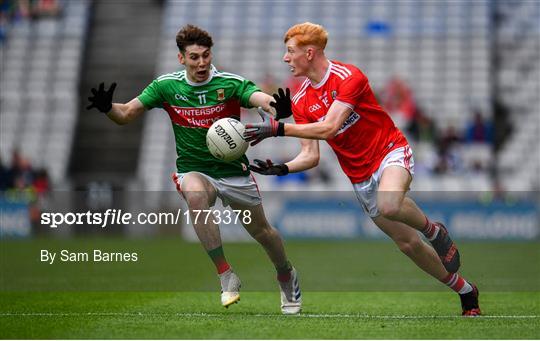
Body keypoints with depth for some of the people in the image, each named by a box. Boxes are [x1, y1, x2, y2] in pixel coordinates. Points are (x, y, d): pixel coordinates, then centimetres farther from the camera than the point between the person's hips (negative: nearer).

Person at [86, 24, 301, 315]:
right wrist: (107, 107, -27)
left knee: (261, 231, 9)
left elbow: (263, 99, -29)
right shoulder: (166, 86, -6)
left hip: (233, 170, 0)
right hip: (193, 171, 0)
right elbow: (127, 114, -5)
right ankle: (226, 276, -28)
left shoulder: (230, 83, -13)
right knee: (195, 194, -35)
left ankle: (286, 275, 44)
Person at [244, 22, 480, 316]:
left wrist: (278, 128, -33)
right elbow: (310, 155, -2)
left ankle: (433, 229, -7)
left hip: (391, 151, -6)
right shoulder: (300, 101, 1)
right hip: (360, 178, 6)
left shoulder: (348, 76, -18)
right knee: (408, 244, 6)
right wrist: (282, 169, -21)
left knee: (388, 206, -39)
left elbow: (329, 128, -30)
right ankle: (466, 292, 24)